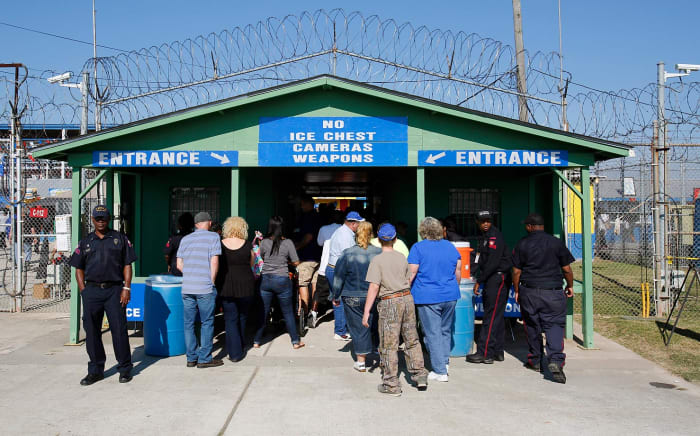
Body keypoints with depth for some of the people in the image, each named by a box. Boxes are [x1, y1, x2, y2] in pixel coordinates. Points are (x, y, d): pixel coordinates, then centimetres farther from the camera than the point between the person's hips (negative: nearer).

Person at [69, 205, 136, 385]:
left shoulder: (120, 239, 8)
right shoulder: (85, 242, 13)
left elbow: (127, 265, 6)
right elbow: (79, 269, 13)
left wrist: (126, 288, -4)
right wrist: (83, 291, 2)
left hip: (114, 290, -2)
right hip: (91, 290, 2)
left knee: (119, 329, -2)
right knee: (91, 331, 5)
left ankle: (124, 369, 10)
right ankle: (95, 370, 16)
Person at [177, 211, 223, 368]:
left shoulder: (185, 239, 13)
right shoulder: (213, 237, -1)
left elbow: (179, 264, 10)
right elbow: (214, 262, -9)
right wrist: (212, 281, 1)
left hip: (187, 287, 5)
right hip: (205, 288, -5)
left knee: (189, 323, 10)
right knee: (207, 323, 4)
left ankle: (191, 358, 15)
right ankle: (204, 358, 6)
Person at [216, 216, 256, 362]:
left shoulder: (220, 245, -4)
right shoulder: (247, 245, -5)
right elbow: (251, 264, 7)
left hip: (225, 286, 0)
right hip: (245, 286, 1)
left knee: (230, 319, 7)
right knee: (242, 317, 18)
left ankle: (234, 352, 3)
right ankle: (241, 347, 32)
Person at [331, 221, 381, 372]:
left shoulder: (347, 254, -9)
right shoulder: (379, 253, -6)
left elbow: (338, 278, -4)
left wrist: (336, 297, 8)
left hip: (353, 298, -1)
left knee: (358, 328, 7)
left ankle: (361, 361, 11)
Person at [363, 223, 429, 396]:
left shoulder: (377, 260, -9)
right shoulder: (402, 258, 8)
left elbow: (374, 287, -15)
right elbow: (409, 281, 14)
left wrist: (366, 311, -14)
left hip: (390, 302, -5)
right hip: (408, 298, 5)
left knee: (389, 345, 2)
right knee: (411, 339, 17)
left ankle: (391, 385, 7)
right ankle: (419, 375, 23)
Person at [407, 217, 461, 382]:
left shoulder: (418, 248, -7)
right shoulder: (450, 246, 8)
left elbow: (412, 273, -11)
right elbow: (458, 271, 12)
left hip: (427, 297, -5)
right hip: (450, 296, 5)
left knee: (433, 334, 1)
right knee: (446, 331, 20)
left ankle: (440, 371, 3)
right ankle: (444, 361, 25)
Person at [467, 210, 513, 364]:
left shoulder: (494, 236, -13)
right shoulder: (485, 236, 17)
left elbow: (493, 262, -20)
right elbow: (482, 262, 21)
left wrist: (479, 281, -16)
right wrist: (479, 279, 11)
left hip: (498, 278, -10)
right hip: (491, 280, 10)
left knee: (491, 317, -10)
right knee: (496, 317, 12)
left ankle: (485, 353, -10)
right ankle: (497, 352, 18)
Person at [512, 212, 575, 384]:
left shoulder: (522, 244, 0)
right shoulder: (557, 243, 0)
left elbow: (516, 271, 1)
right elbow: (566, 269, 4)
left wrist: (517, 291, 12)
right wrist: (570, 286, 19)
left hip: (529, 292, 1)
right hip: (553, 292, -1)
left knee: (532, 325, 13)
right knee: (555, 325, 0)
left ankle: (535, 361, 24)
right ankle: (555, 360, -19)